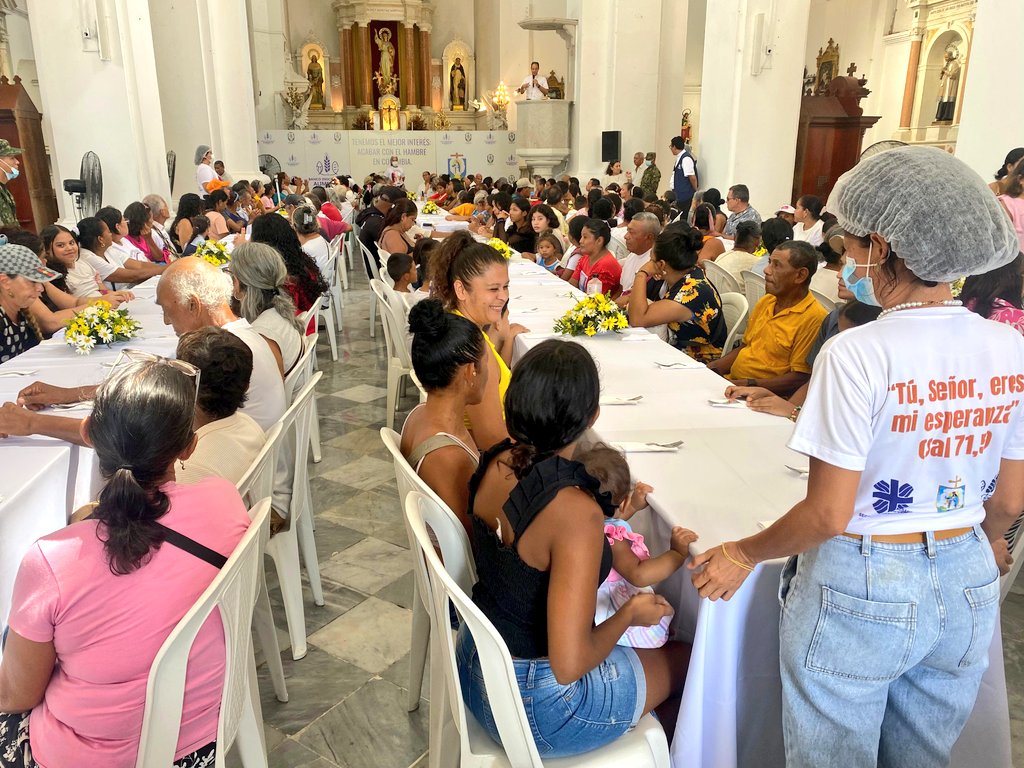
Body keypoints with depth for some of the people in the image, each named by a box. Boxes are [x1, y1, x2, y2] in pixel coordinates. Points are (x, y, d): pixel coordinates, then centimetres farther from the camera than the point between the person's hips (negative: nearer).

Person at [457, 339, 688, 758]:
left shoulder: (496, 463, -11)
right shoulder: (577, 512, -33)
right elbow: (569, 664, -30)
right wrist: (631, 613, -13)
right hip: (535, 707, -6)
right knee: (685, 659, 17)